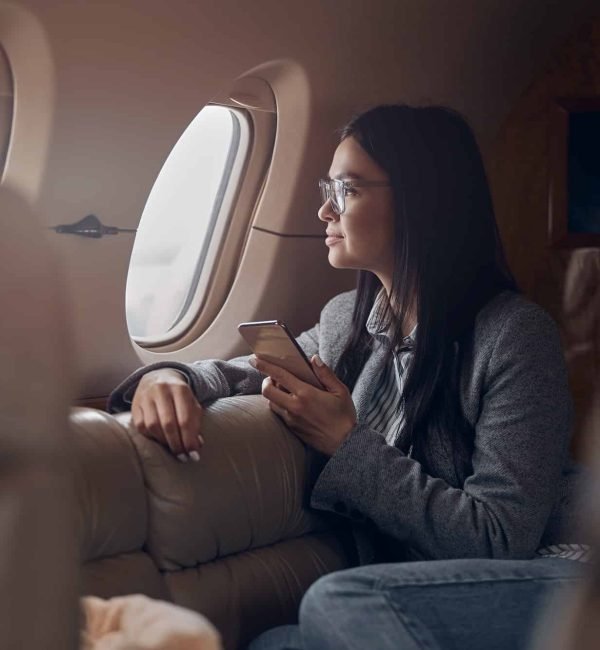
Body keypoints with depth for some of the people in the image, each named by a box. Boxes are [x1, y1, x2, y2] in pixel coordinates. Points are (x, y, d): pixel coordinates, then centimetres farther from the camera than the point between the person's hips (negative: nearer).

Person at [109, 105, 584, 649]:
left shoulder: (514, 333, -13)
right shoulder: (346, 319, 7)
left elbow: (500, 539, -17)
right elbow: (240, 373, 19)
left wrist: (347, 446, -16)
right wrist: (169, 376, -5)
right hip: (397, 600, 4)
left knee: (335, 602, -29)